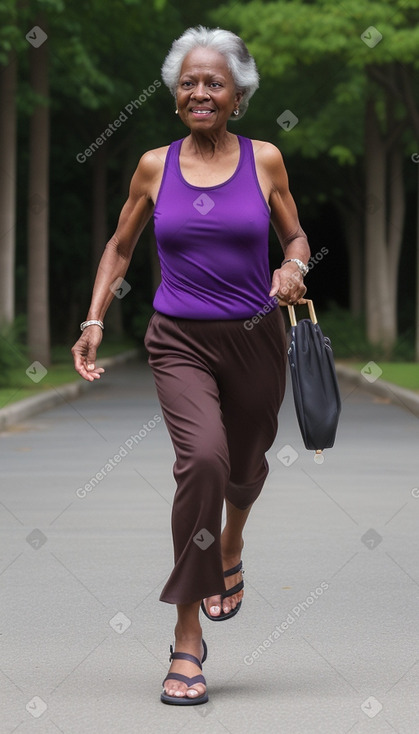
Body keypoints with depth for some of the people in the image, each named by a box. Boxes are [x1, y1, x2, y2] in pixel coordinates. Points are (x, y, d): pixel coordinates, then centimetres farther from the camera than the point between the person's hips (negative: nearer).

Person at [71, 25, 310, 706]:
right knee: (203, 457, -25)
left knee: (246, 465, 18)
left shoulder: (265, 159, 0)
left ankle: (230, 548, 58)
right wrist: (93, 322, 4)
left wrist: (293, 269, -11)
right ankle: (187, 638, -19)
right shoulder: (155, 166, 2)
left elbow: (295, 236, 12)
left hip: (255, 339, 2)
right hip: (181, 341, -2)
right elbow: (120, 247, 14)